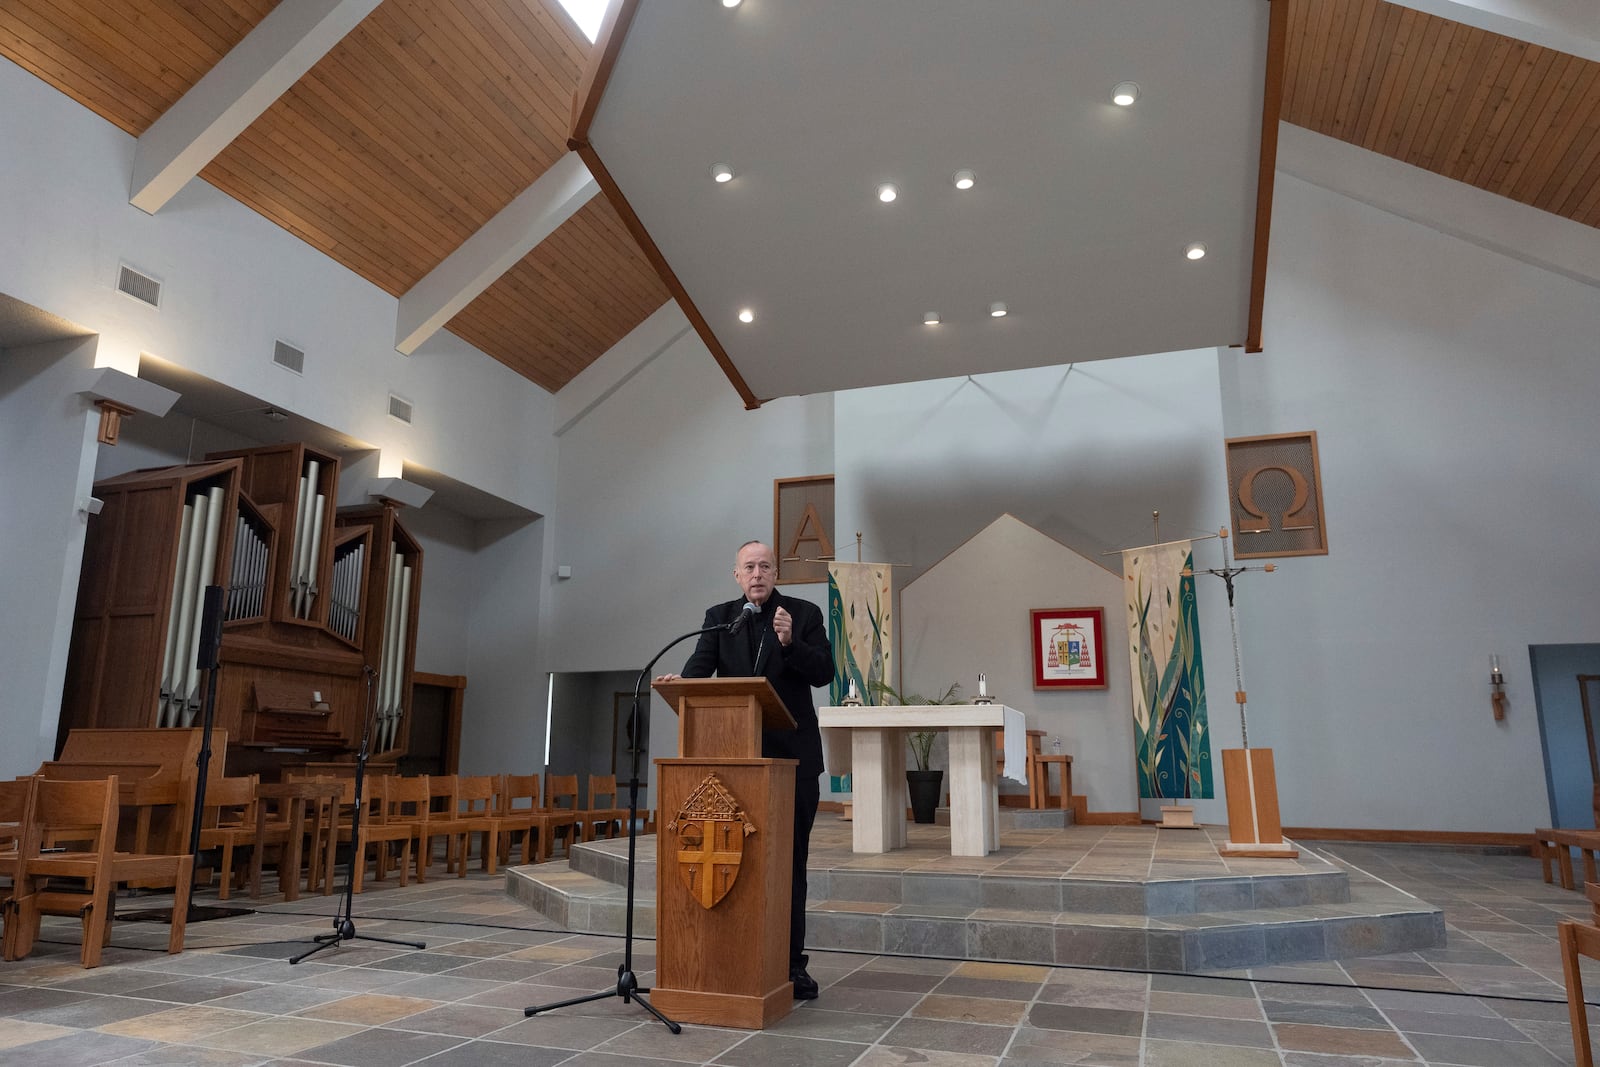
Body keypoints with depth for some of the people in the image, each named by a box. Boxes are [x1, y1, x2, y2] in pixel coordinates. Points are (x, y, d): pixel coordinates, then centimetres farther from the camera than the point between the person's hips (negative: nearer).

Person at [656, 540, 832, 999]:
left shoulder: (804, 614, 1)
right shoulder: (719, 617, 7)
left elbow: (824, 672, -6)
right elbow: (701, 663, -6)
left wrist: (790, 642, -22)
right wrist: (680, 681, -27)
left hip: (792, 756, -1)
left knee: (791, 861, 4)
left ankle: (791, 961, 14)